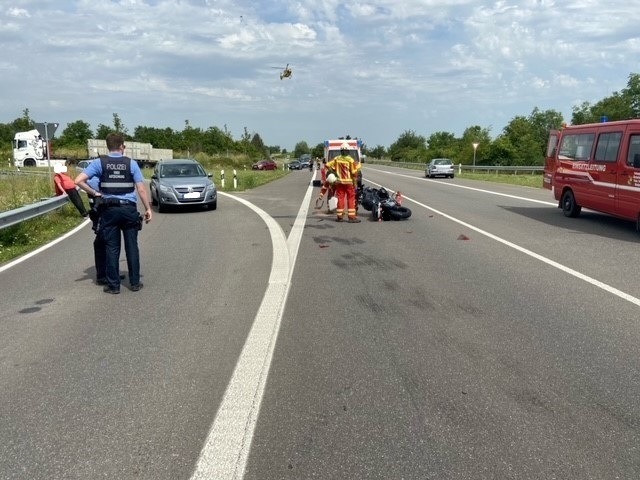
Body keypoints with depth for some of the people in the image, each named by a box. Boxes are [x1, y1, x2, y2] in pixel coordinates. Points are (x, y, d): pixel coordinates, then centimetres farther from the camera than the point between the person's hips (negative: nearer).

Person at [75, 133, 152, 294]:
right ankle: (135, 282, 13)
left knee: (112, 248, 6)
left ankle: (113, 285, 10)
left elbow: (79, 180, -9)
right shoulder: (131, 163, 0)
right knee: (132, 246, 8)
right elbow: (141, 189, -4)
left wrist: (94, 193, 2)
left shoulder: (99, 163, 0)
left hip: (109, 209, 0)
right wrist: (148, 208, 2)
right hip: (129, 208, 0)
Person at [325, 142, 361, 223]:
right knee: (351, 199, 2)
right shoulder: (350, 160, -11)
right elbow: (354, 173, -10)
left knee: (340, 198, 9)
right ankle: (351, 217, -1)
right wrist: (355, 183, -2)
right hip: (349, 182, -4)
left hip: (339, 182, 4)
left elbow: (328, 165, 3)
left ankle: (339, 216, 13)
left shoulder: (336, 159, 1)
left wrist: (333, 172, 14)